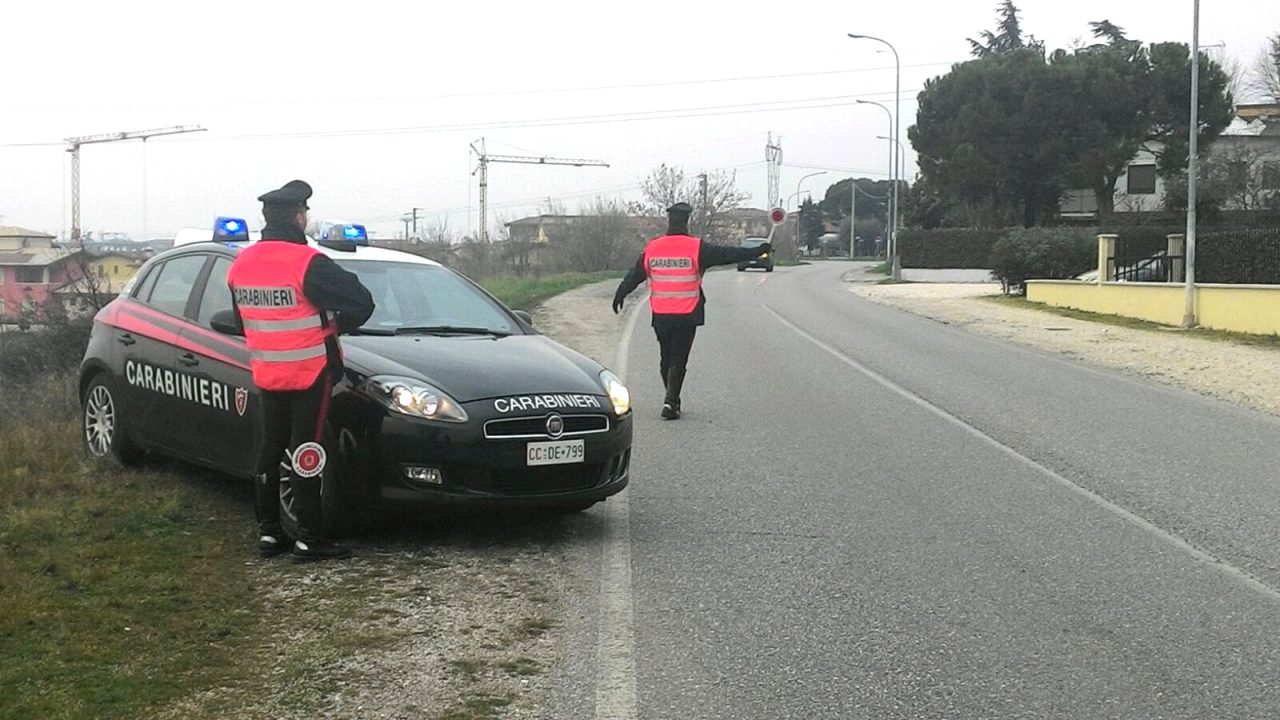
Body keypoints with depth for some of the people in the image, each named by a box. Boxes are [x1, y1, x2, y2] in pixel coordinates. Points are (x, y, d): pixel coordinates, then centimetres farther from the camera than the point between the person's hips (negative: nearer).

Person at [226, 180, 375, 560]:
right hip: (310, 373, -7)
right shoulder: (307, 263, -18)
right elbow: (361, 302, -17)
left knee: (270, 450, 14)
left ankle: (268, 532, 18)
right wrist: (338, 324, 1)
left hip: (266, 375, 7)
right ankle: (309, 538, 1)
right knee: (306, 454, -2)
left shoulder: (241, 264, 4)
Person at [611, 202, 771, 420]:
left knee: (666, 359, 17)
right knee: (678, 360, 0)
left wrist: (619, 295, 28)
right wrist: (758, 251, 5)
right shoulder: (696, 248, -8)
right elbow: (727, 255, -5)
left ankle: (672, 400, 24)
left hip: (660, 316, 3)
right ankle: (670, 402, -11)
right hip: (686, 316, -3)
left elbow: (634, 275, 13)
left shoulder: (652, 248, 3)